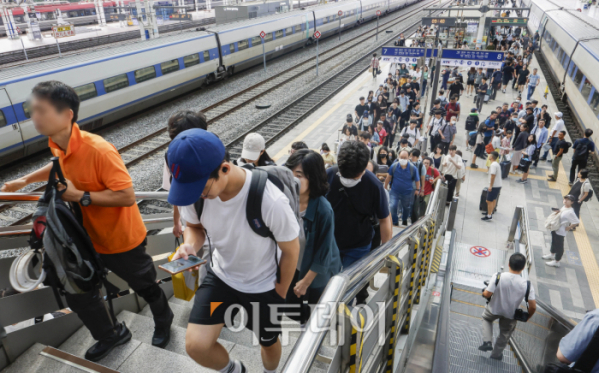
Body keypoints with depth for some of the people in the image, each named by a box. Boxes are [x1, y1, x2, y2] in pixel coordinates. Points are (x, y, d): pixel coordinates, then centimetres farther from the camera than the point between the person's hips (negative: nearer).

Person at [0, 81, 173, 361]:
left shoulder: (98, 150, -32)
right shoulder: (58, 146, -6)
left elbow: (127, 196, -32)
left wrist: (80, 196, -29)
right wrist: (25, 180, 18)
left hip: (122, 239, -7)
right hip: (88, 238, 7)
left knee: (145, 287, 17)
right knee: (77, 294, 20)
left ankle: (163, 322, 49)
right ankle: (110, 335, 46)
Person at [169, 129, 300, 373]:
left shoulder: (271, 201, -37)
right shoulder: (195, 190, -23)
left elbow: (291, 250, -19)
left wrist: (280, 293, -5)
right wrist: (190, 246, -24)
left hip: (264, 284, -2)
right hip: (220, 276, 3)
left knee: (269, 343, 20)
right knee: (195, 346, -8)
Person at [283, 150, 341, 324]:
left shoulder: (323, 210, -31)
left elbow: (323, 253, -20)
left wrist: (306, 281, -10)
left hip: (317, 273, -4)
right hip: (293, 269, 4)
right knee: (292, 313, 20)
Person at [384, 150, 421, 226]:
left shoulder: (413, 168, -17)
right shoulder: (394, 166, -15)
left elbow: (417, 180, -3)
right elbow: (389, 177, 0)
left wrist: (417, 189, 5)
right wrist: (386, 186, 6)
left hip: (407, 192, 1)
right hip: (394, 191, -1)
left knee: (406, 208, 21)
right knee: (393, 207, -14)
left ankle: (404, 220, 50)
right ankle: (395, 223, 7)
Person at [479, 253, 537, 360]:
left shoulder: (498, 277, -29)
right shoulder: (527, 285, -24)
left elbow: (487, 294, -27)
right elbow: (533, 306, -19)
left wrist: (483, 292, -2)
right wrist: (527, 317, 1)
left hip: (494, 309, -1)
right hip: (510, 315, 1)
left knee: (486, 318, 33)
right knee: (505, 333, 28)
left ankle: (487, 341, 19)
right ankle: (496, 354, 45)